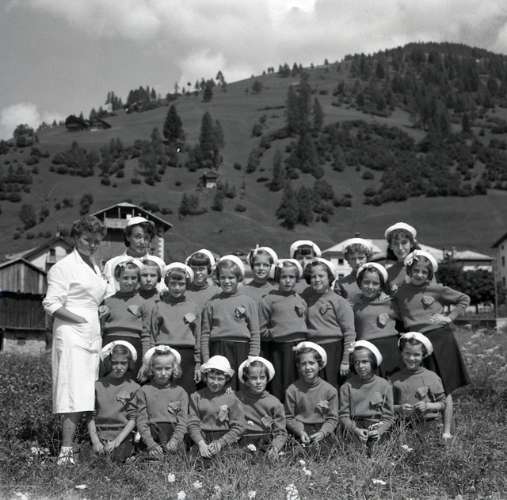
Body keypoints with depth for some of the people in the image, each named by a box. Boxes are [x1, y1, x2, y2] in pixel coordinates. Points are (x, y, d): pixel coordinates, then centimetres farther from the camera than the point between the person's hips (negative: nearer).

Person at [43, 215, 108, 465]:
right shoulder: (64, 267, -4)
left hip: (92, 337, 8)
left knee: (85, 395, 5)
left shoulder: (94, 267, 19)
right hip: (71, 335, -8)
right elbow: (51, 304, -10)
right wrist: (80, 319, -14)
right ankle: (66, 451, -13)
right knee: (74, 394, -13)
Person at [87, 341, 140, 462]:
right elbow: (91, 417, 7)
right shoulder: (98, 386, 9)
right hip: (100, 436, 1)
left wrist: (117, 441, -13)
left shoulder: (134, 388, 4)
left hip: (123, 436, -1)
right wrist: (95, 441, -7)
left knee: (117, 458, -29)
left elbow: (133, 419, -1)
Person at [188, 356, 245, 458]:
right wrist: (201, 444, -13)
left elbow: (238, 427, 1)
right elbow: (193, 424, 3)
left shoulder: (231, 398, 5)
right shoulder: (196, 397, 9)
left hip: (226, 443, -1)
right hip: (202, 441, 1)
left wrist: (220, 443, -11)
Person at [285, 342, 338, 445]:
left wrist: (322, 433, -13)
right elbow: (289, 418, 4)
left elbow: (332, 418, 4)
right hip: (300, 434, -1)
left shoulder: (330, 390, 3)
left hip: (324, 435, 1)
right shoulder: (292, 390, 2)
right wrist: (300, 432, -12)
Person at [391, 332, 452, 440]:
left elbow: (443, 403, 7)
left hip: (428, 425, 0)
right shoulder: (395, 379, 8)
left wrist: (427, 406, -9)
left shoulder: (431, 377, 6)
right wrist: (399, 408, -10)